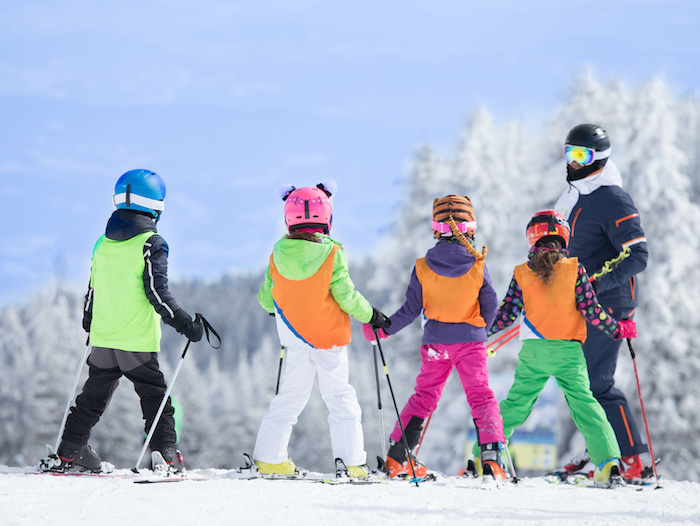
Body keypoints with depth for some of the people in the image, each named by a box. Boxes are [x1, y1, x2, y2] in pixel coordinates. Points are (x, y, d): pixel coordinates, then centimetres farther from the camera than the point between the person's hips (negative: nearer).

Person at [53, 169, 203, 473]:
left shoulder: (103, 243, 8)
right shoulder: (151, 244, -11)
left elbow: (92, 290, 16)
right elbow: (157, 293, -16)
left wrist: (89, 323, 32)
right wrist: (184, 323, -11)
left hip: (103, 336, 6)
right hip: (138, 339, -6)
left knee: (94, 394, 17)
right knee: (154, 395, 1)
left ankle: (69, 451, 19)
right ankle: (165, 454, -7)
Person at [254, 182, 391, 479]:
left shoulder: (278, 256, -6)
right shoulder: (332, 254, -18)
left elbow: (265, 298, 5)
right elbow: (347, 297, -15)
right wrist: (371, 315, 2)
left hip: (294, 337, 4)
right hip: (329, 337, -4)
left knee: (290, 397, 14)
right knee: (340, 398, 4)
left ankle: (269, 458, 12)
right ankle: (351, 461, 1)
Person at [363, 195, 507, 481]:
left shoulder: (423, 267, -6)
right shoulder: (477, 266, -9)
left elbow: (411, 310, -5)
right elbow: (490, 306, 1)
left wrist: (382, 329, 7)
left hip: (435, 340, 2)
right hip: (470, 339, -2)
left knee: (424, 395, 14)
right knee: (480, 396, 3)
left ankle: (398, 456, 13)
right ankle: (491, 455, -10)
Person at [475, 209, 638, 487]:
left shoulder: (521, 274, 0)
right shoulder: (574, 269, -3)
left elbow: (506, 314, 2)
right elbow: (591, 311, -4)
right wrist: (618, 330, 9)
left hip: (533, 352, 1)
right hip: (569, 351, -1)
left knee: (515, 404, 11)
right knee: (584, 404, 0)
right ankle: (607, 462, -11)